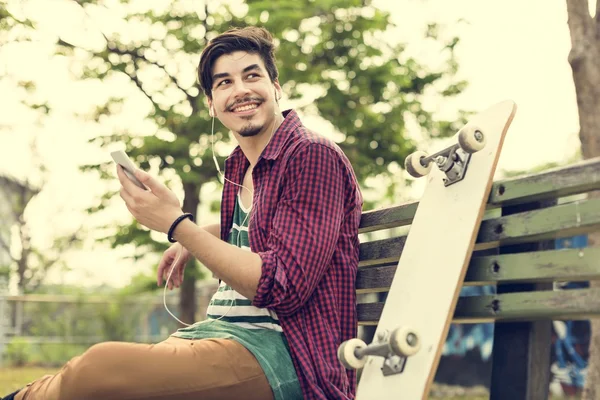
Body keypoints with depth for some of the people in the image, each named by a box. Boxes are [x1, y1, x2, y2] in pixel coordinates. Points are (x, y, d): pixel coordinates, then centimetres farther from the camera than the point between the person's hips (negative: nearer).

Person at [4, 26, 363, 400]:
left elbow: (284, 288, -17)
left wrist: (178, 225, -16)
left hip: (281, 351, -8)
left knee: (98, 368, -25)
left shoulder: (314, 155, -10)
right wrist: (194, 240, 23)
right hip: (221, 331, 8)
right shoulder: (240, 165, 14)